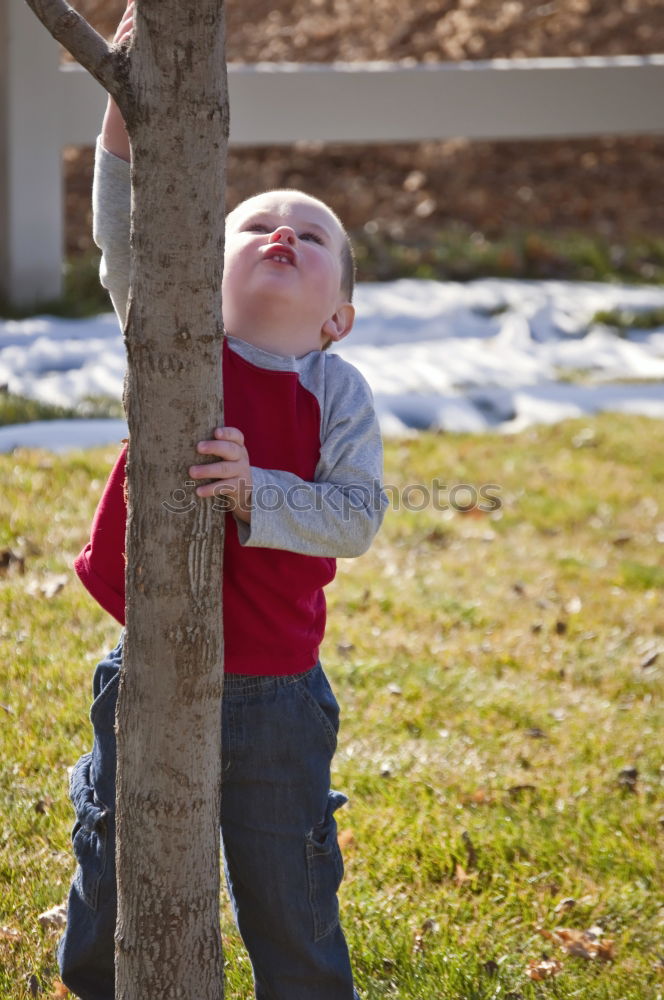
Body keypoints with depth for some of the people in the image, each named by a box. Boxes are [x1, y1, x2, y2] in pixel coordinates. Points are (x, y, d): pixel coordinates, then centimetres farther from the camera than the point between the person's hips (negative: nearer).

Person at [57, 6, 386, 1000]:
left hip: (276, 697, -1)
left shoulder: (337, 394, -6)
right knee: (112, 900, 14)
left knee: (291, 916, 12)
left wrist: (254, 493, -29)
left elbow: (358, 514, -14)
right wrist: (131, 97, -27)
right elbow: (125, 238, -16)